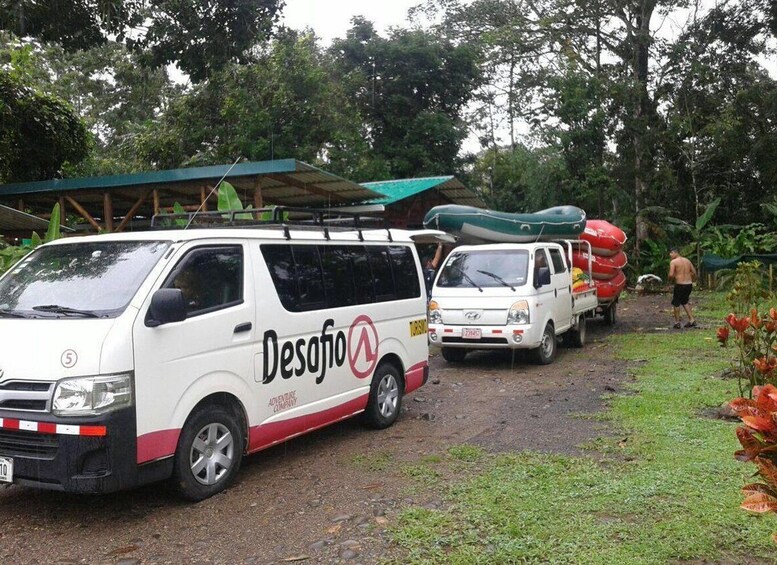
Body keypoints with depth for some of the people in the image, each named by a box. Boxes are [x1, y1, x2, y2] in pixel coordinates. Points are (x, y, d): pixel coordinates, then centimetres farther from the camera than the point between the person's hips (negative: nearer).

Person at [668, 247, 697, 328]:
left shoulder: (673, 262, -10)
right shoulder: (687, 261, 11)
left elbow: (671, 275, -19)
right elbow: (694, 272, 13)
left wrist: (671, 279, 2)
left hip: (680, 285, -6)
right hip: (689, 284, 6)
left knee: (676, 303, 11)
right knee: (685, 302, 24)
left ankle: (677, 322, 14)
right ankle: (692, 320, 17)